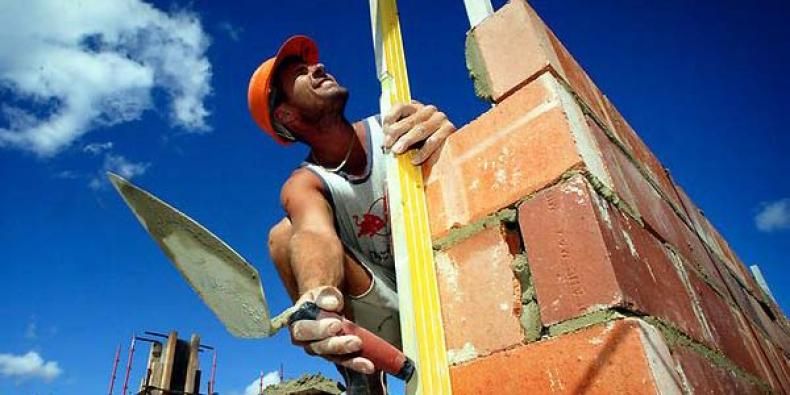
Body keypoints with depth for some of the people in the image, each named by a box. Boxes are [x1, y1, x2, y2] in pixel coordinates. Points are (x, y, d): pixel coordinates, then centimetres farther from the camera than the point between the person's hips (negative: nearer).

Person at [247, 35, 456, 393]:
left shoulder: (393, 128, -3)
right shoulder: (303, 185, -7)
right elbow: (316, 234, -31)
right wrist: (317, 294, -55)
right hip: (392, 319, 0)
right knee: (284, 235, -19)